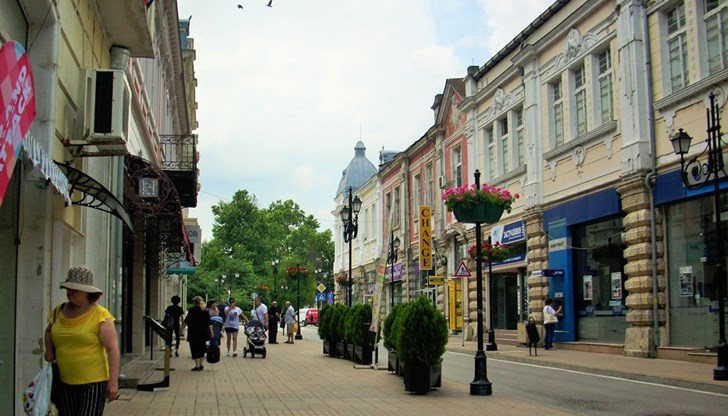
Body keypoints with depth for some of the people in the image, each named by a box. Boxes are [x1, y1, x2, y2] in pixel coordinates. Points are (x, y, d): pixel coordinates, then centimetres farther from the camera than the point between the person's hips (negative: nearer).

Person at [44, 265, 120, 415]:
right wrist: (49, 350, 10)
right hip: (65, 382, 6)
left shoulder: (100, 315, -12)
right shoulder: (59, 312, 7)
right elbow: (49, 331, 29)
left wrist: (113, 382, -17)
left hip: (93, 382, -6)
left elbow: (112, 349, -13)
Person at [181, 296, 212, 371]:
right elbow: (209, 324, 8)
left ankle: (197, 366, -6)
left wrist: (181, 329, -4)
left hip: (194, 333, -5)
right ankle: (201, 365, 18)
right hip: (204, 333, 5)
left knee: (195, 349, -1)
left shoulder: (192, 310, -7)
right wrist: (211, 332, 13)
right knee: (201, 348, 15)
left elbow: (186, 322, -9)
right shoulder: (205, 311, 7)